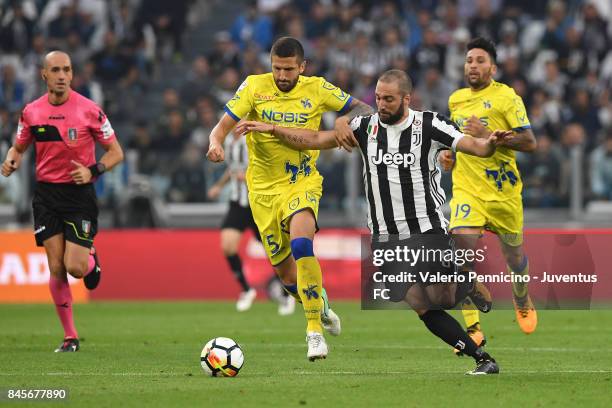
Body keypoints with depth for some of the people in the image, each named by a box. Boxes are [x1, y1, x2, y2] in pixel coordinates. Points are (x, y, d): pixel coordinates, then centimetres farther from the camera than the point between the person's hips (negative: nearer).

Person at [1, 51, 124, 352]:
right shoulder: (31, 112, 2)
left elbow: (116, 152, -1)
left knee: (75, 267, -12)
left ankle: (91, 260, 26)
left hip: (80, 193, -3)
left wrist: (93, 171, -18)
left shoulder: (89, 110, -7)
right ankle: (70, 337, 9)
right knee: (56, 268, -2)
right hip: (46, 193, 3)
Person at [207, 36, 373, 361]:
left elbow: (364, 109, 3)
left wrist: (345, 119, -20)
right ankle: (321, 306, 41)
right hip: (263, 188, 2)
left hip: (302, 184, -2)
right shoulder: (254, 86, -5)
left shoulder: (317, 89, -4)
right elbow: (224, 125, -7)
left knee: (300, 245, -30)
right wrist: (215, 143, -31)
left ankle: (314, 329, -23)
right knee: (285, 272, 8)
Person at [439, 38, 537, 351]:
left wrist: (488, 136, -23)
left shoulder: (506, 97, -8)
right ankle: (473, 329, -18)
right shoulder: (456, 99, 10)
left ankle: (522, 300, 49)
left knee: (513, 256, 13)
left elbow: (530, 142, -14)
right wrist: (449, 154, 10)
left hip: (504, 190, -3)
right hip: (467, 188, 3)